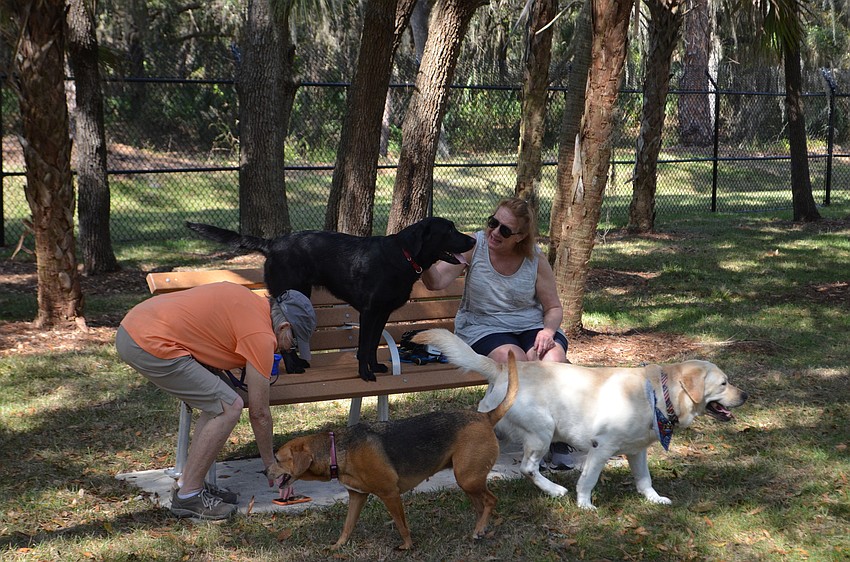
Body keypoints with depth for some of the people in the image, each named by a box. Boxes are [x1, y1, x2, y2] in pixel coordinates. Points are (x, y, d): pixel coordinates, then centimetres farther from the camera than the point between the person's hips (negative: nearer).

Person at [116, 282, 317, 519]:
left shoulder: (247, 299, 17)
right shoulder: (262, 336, -8)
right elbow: (259, 413, -2)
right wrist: (272, 467, 11)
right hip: (150, 345, -10)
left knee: (218, 401, 15)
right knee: (229, 407, -6)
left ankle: (189, 482, 20)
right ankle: (188, 496, 2)